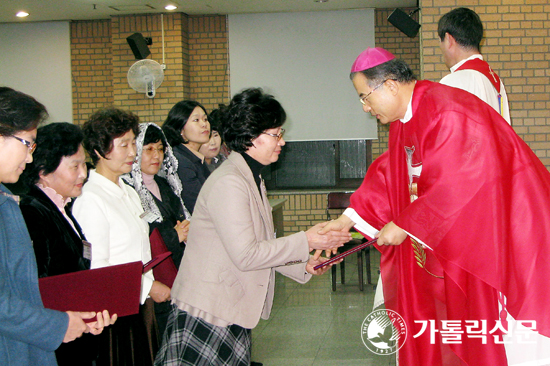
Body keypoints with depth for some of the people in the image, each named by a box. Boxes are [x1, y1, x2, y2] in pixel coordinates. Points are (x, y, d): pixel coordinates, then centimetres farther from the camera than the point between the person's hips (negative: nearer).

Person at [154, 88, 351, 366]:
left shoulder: (252, 179, 15)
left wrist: (303, 265, 7)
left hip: (233, 313, 10)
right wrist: (305, 242, -17)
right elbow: (245, 255, -22)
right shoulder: (228, 183, -18)